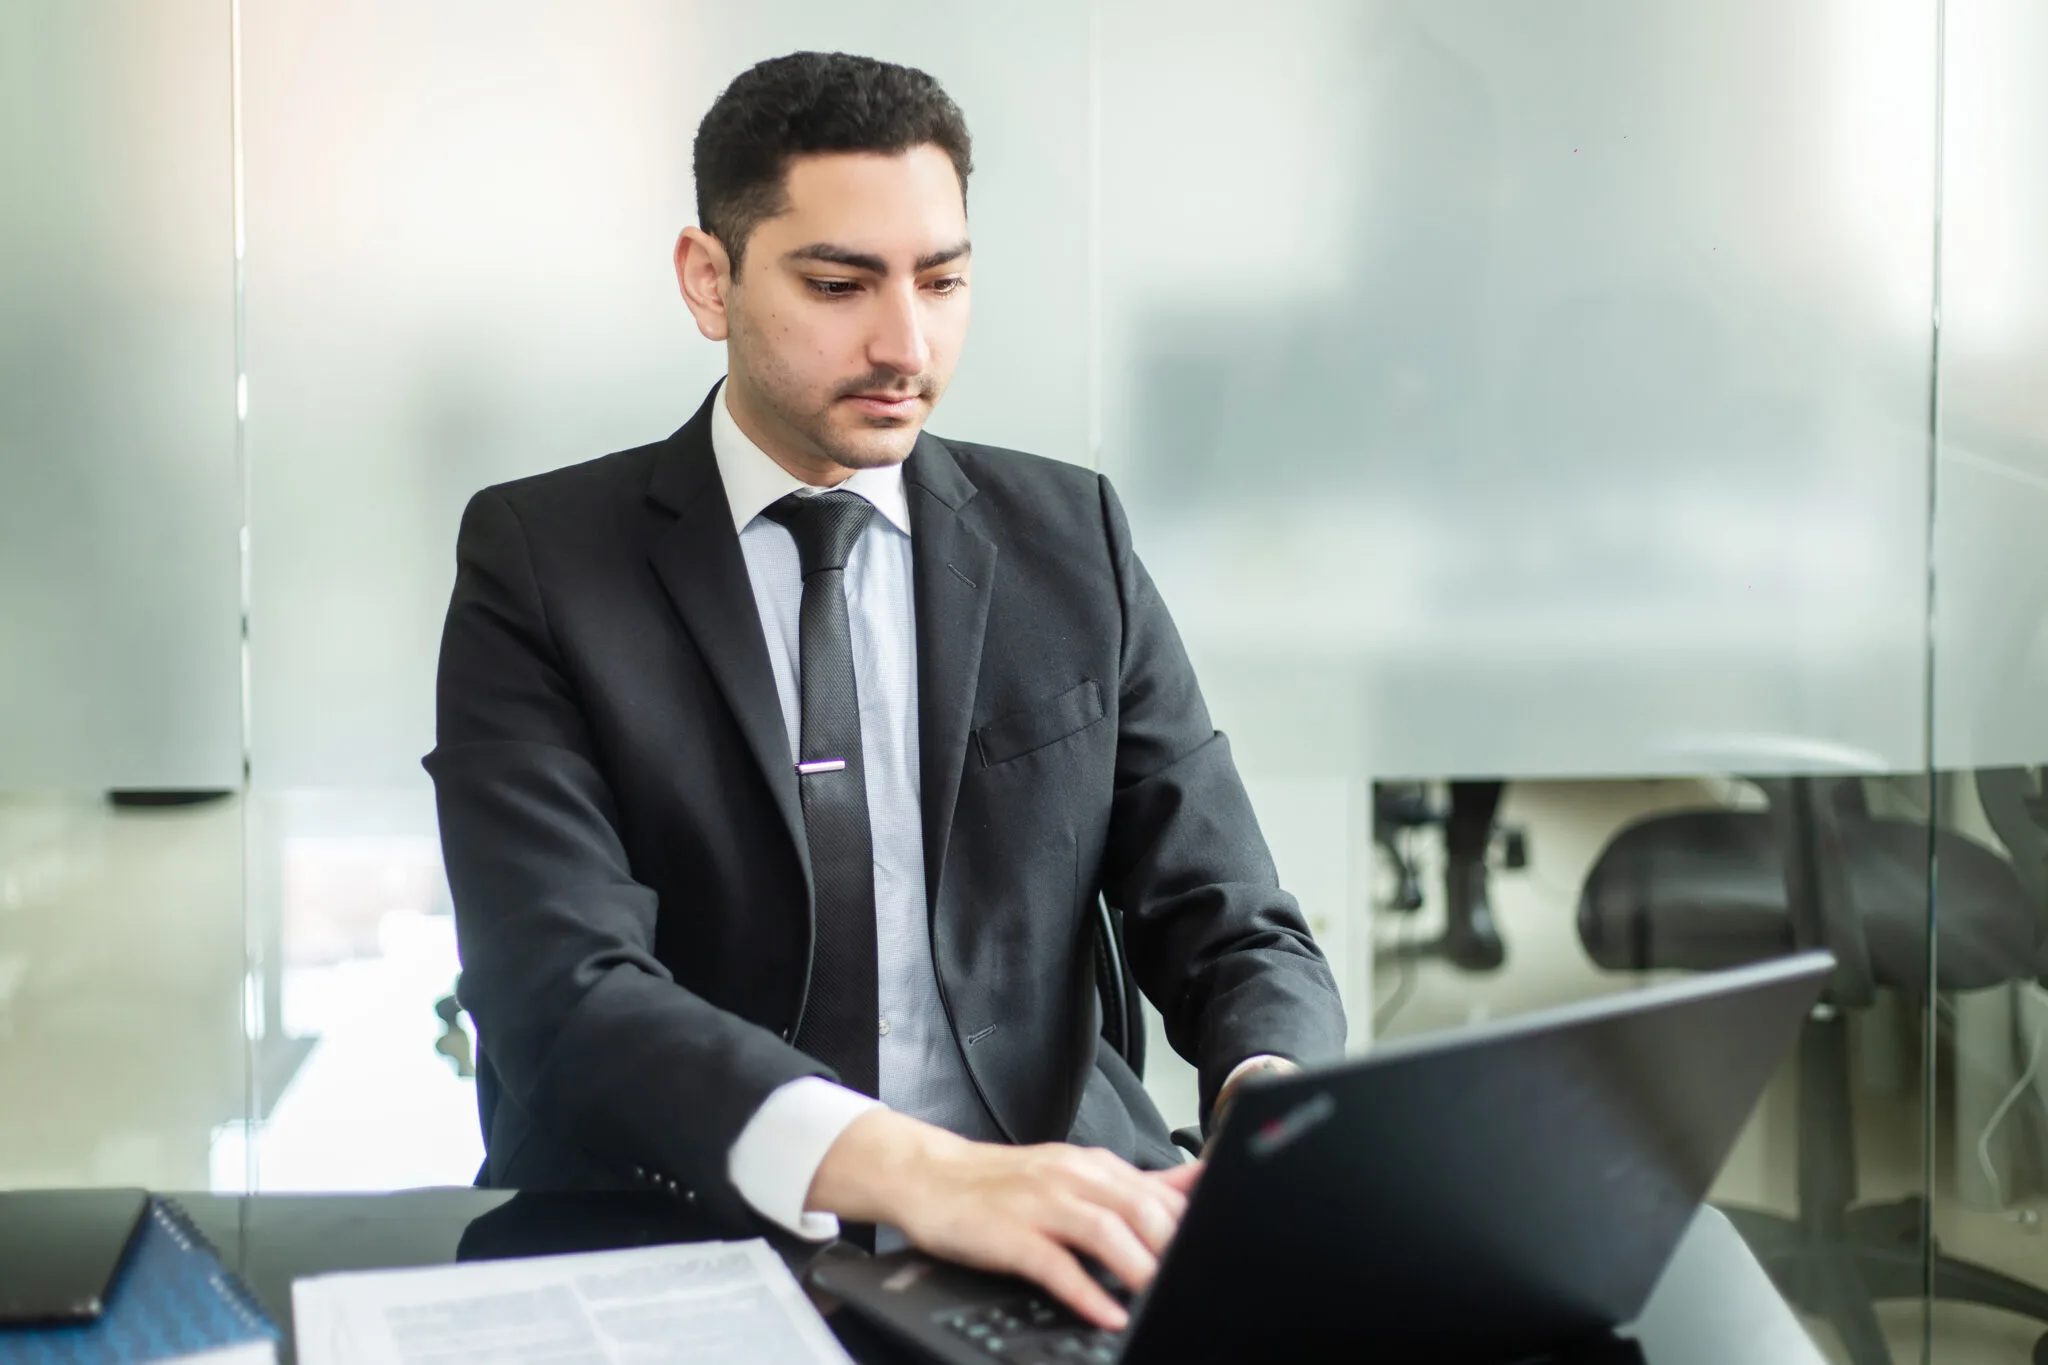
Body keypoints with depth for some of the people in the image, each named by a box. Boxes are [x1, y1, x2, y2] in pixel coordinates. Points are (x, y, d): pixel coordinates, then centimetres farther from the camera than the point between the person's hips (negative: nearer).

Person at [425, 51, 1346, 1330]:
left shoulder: (1071, 539, 7)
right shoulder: (541, 561, -3)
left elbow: (1237, 931, 5)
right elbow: (562, 989, -16)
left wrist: (1281, 1116, -20)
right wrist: (910, 1166, -33)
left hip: (1046, 1228, 2)